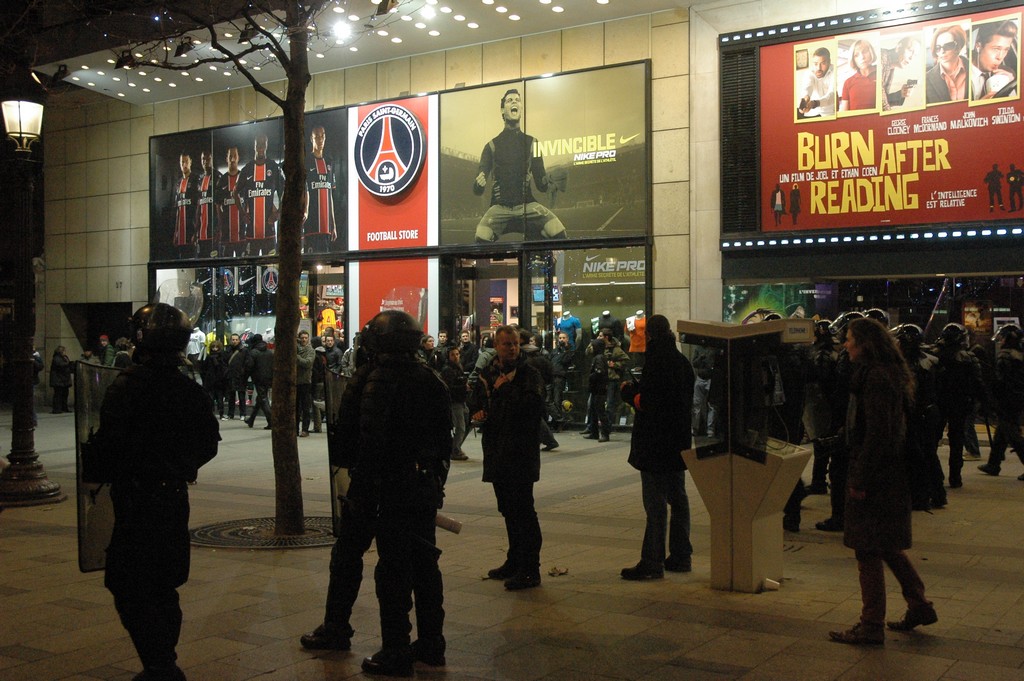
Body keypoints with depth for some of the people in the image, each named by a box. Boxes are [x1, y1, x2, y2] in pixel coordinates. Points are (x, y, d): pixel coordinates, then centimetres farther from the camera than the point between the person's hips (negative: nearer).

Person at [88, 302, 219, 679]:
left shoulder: (127, 386, -15)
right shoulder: (190, 390, 4)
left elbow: (110, 443, -18)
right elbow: (209, 443, 10)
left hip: (136, 497, -7)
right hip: (175, 496, 7)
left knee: (131, 590, 1)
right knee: (163, 587, 18)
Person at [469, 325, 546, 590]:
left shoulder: (530, 374, -8)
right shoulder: (487, 373, 12)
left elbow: (531, 404, -24)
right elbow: (474, 401, 26)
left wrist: (505, 388, -16)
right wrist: (477, 411, 4)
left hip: (520, 453, -7)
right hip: (496, 452, 7)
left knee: (523, 510, -7)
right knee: (508, 509, 16)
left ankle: (530, 570, -3)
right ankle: (514, 561, 28)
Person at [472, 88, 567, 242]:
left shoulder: (531, 143, 12)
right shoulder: (492, 146, 8)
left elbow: (541, 185, 10)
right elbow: (477, 190, 3)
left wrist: (549, 180, -15)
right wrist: (479, 184, -22)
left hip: (527, 205, 2)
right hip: (500, 207, -1)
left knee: (557, 231, -25)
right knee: (481, 237, -33)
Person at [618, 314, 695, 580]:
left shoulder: (656, 361, -16)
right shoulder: (683, 361, 10)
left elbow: (646, 402, -22)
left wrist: (627, 390, -2)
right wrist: (636, 389, 17)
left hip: (656, 443, -9)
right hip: (679, 440, 9)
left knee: (655, 503, -6)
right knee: (677, 497, 15)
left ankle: (652, 562, -4)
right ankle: (680, 556, 22)